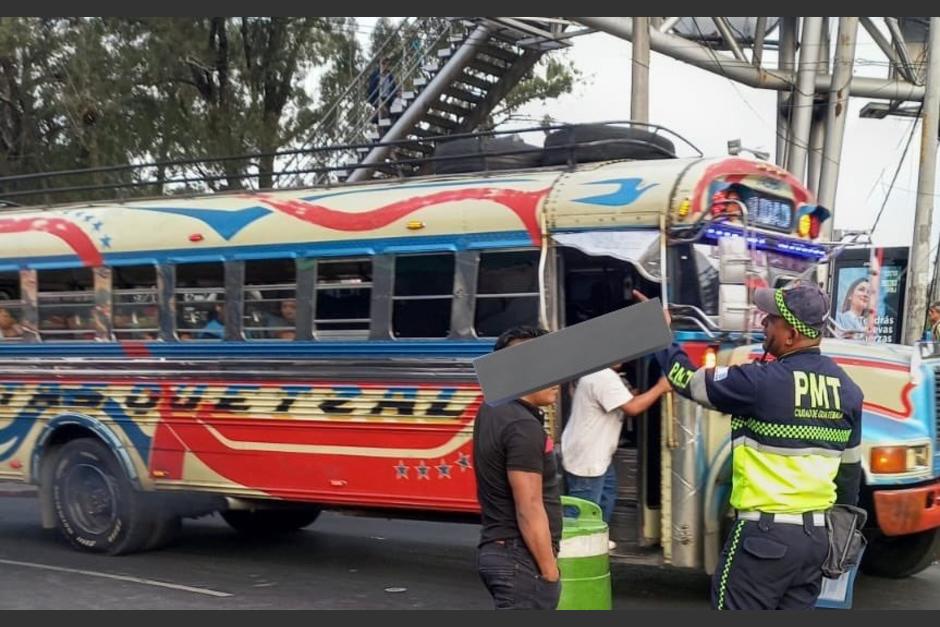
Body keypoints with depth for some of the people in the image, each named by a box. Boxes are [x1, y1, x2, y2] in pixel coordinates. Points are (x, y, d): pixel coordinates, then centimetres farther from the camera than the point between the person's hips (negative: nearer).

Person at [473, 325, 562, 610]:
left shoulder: (493, 410, 7)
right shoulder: (523, 427, -20)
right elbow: (529, 510, -21)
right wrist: (549, 570, -16)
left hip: (497, 548, 10)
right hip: (521, 557, -10)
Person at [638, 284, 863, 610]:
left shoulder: (761, 382, -17)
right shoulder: (847, 388, 6)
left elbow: (688, 381, -5)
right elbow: (850, 469, 13)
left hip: (766, 533, -7)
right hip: (818, 534, 7)